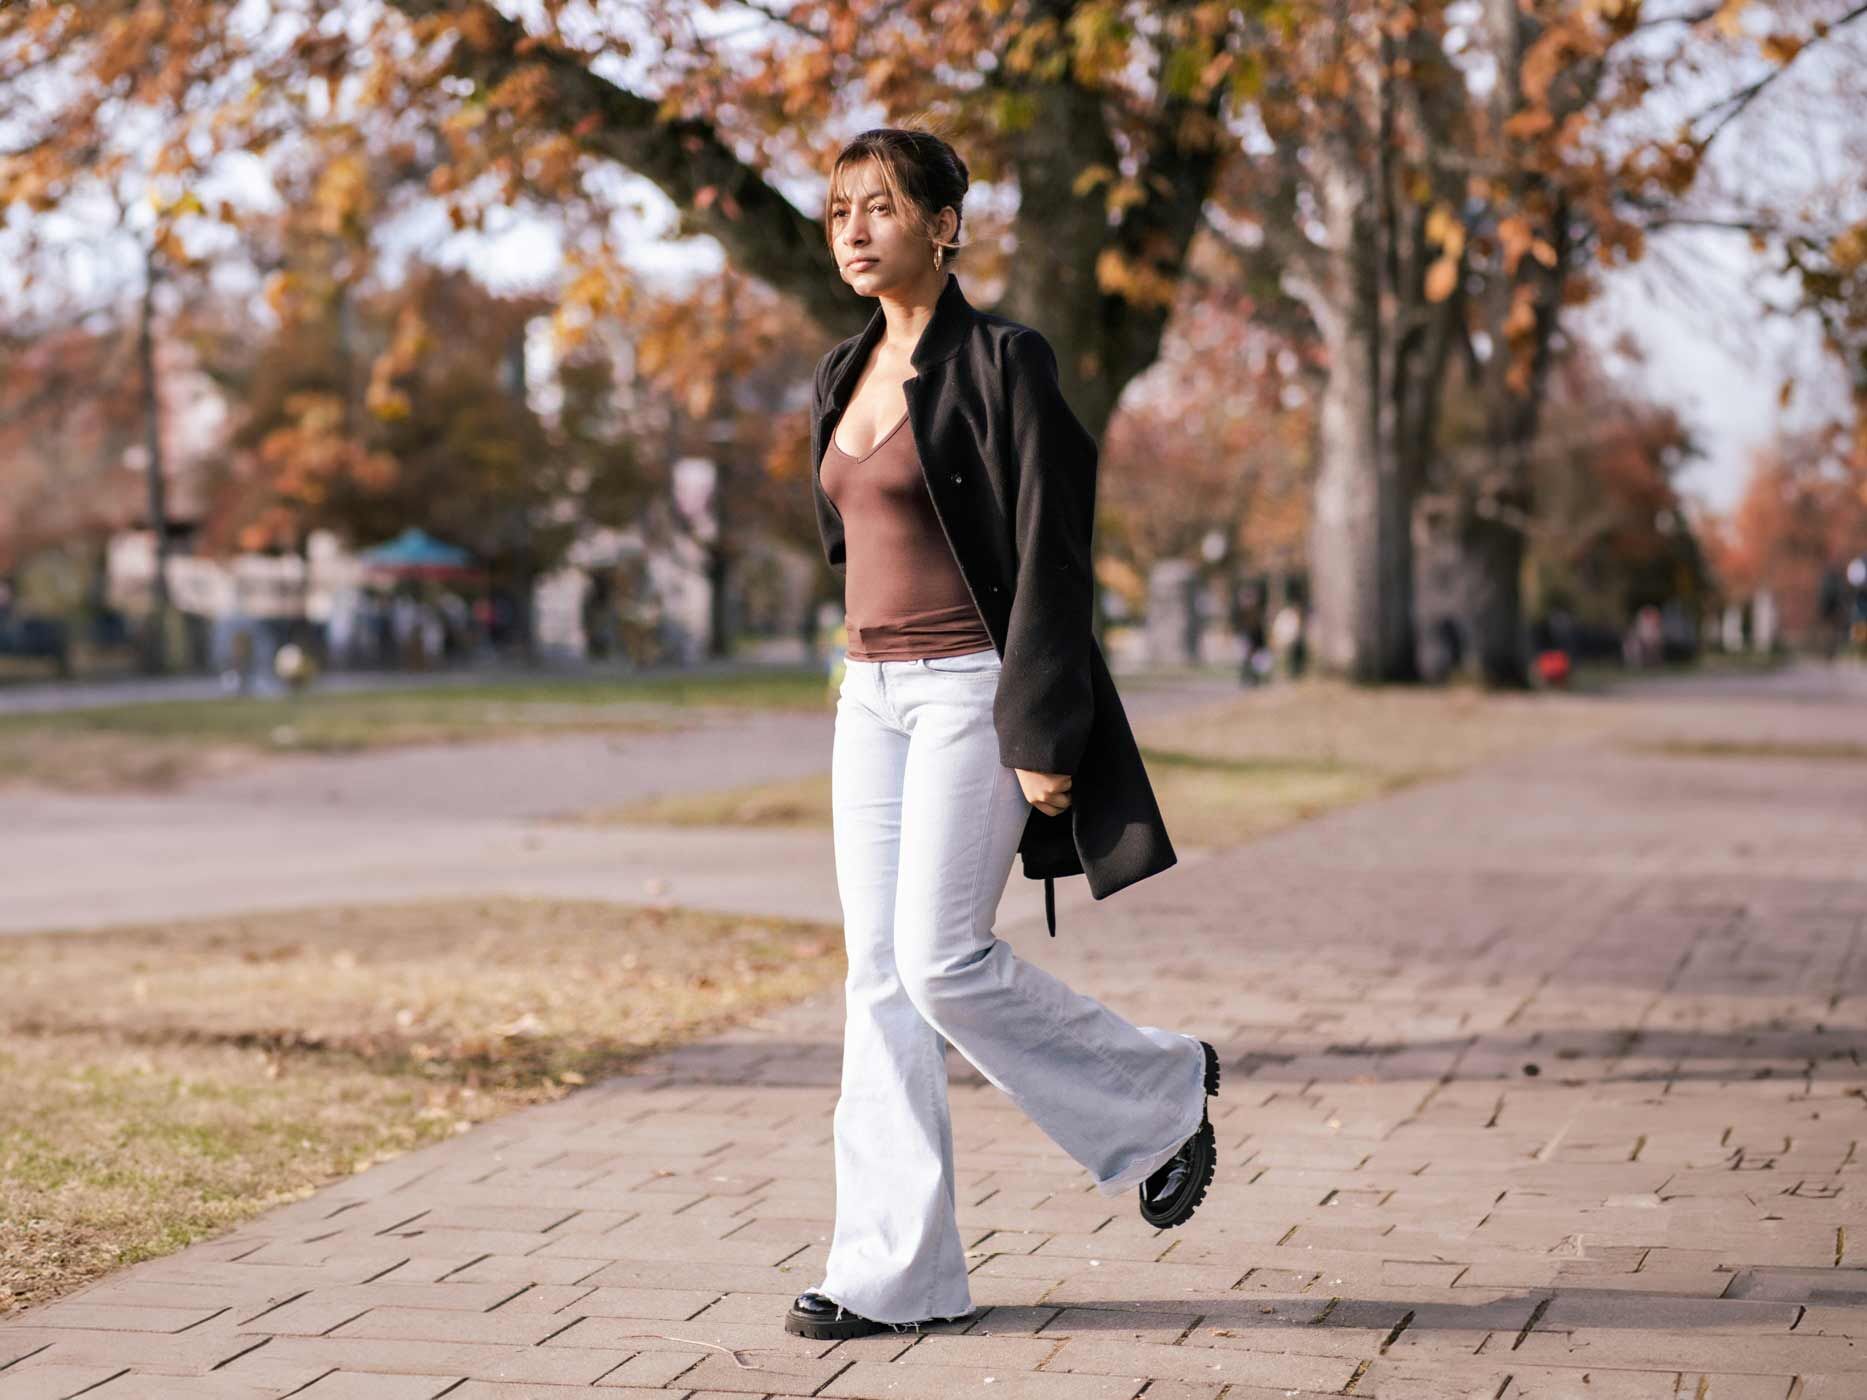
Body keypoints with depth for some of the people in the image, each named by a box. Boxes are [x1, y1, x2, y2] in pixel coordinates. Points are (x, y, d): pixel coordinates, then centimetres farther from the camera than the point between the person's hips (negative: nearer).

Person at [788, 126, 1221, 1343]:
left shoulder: (1000, 362, -11)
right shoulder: (850, 375, 13)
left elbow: (1052, 554, -14)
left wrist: (1043, 735, -18)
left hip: (973, 690, -8)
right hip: (873, 695, 8)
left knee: (945, 962, -11)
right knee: (881, 976, 3)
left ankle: (1164, 1091, 14)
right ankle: (895, 1270, 7)